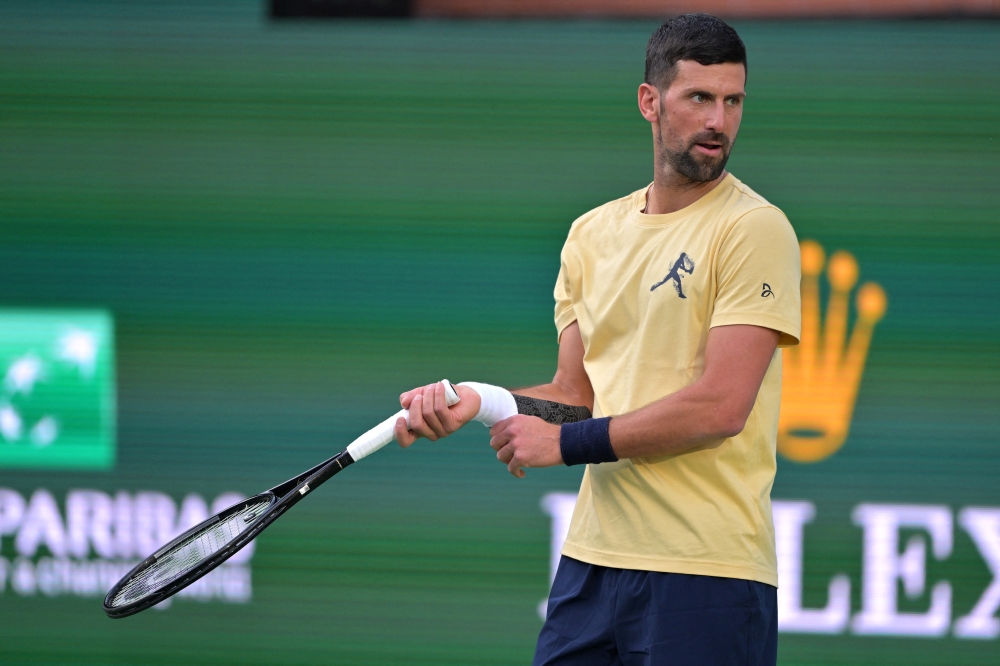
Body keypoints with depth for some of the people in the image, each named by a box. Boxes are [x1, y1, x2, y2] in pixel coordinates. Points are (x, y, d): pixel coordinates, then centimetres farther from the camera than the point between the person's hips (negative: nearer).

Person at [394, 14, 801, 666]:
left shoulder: (754, 228, -7)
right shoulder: (593, 233, 14)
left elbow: (720, 407, -15)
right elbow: (577, 391, 15)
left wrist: (565, 443, -10)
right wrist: (477, 401, -3)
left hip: (705, 571, -5)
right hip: (593, 556, 6)